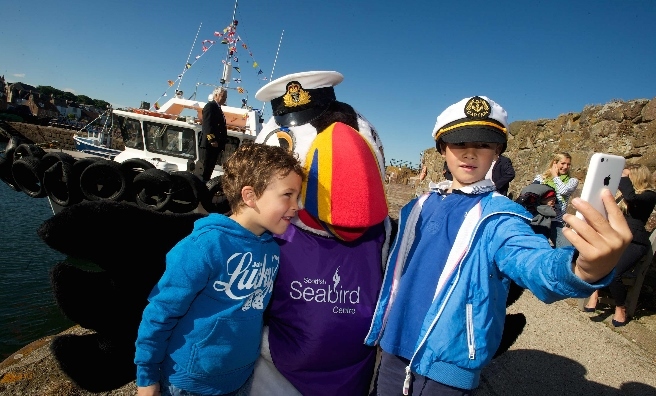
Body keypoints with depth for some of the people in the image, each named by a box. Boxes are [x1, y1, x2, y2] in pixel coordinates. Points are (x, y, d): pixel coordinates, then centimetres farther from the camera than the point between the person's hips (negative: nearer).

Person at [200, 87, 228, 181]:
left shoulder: (218, 109, 25)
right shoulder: (210, 105, -2)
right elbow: (207, 124, -14)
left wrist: (222, 143, 13)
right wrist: (212, 140, -22)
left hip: (216, 145, 9)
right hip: (209, 143, -9)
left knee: (210, 169, 6)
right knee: (205, 169, -10)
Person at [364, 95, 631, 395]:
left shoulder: (499, 216, -12)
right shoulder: (419, 207, 3)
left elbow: (532, 261, -33)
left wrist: (583, 269, -54)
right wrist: (379, 328, 17)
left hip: (446, 369, -4)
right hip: (393, 350, 5)